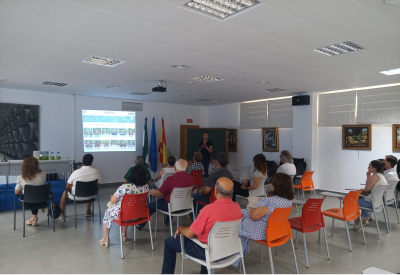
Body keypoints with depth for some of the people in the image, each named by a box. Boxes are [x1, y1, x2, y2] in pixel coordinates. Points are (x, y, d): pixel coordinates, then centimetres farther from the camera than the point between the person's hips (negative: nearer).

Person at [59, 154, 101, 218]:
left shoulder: (76, 172, -21)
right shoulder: (96, 172, -15)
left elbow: (68, 187, -11)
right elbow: (97, 184, 1)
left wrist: (73, 188, 11)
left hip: (77, 197, -2)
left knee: (65, 193, 29)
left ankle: (61, 213, 43)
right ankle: (88, 211, 43)